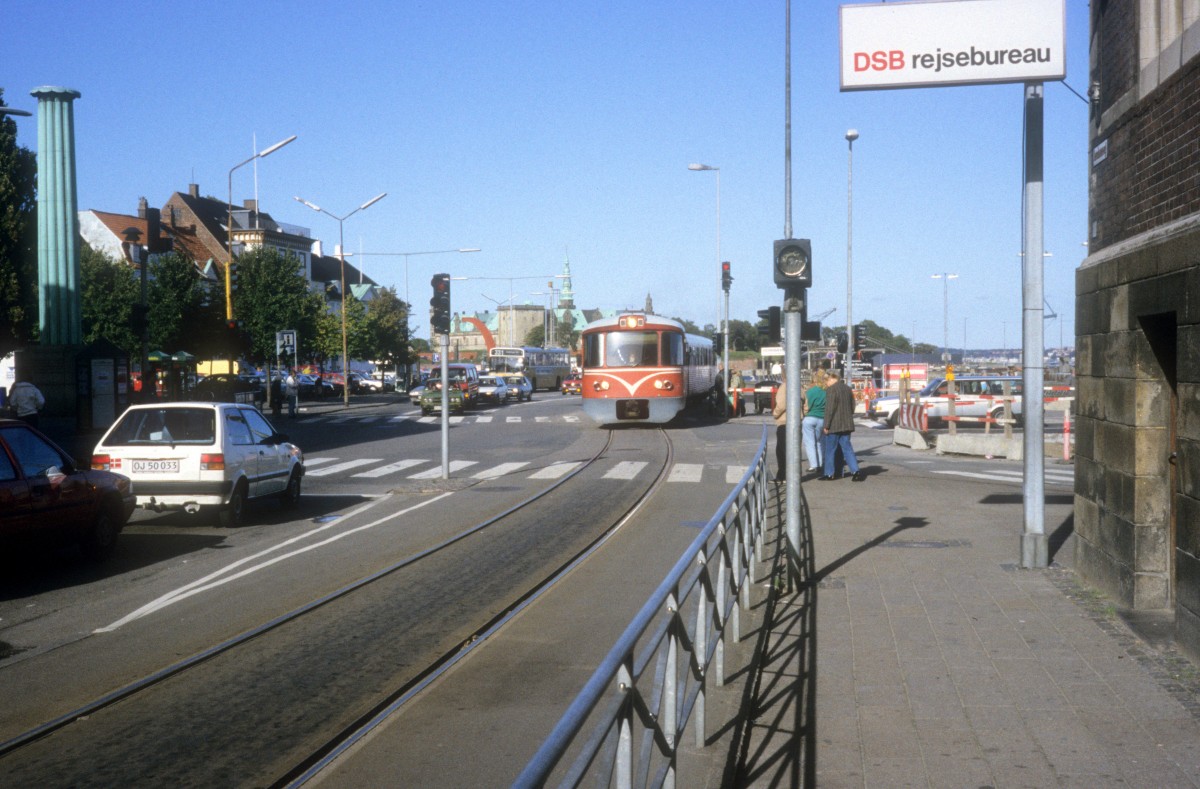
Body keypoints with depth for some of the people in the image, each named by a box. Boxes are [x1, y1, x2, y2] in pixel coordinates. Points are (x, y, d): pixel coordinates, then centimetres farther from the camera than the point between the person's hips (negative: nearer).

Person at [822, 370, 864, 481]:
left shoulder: (831, 389, -13)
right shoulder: (847, 388, 11)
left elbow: (829, 409, -17)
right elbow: (852, 406, 17)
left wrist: (826, 425, -12)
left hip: (834, 425, -7)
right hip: (847, 425, 7)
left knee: (830, 450, 5)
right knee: (847, 448, 8)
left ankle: (829, 473, 11)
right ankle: (856, 470, -6)